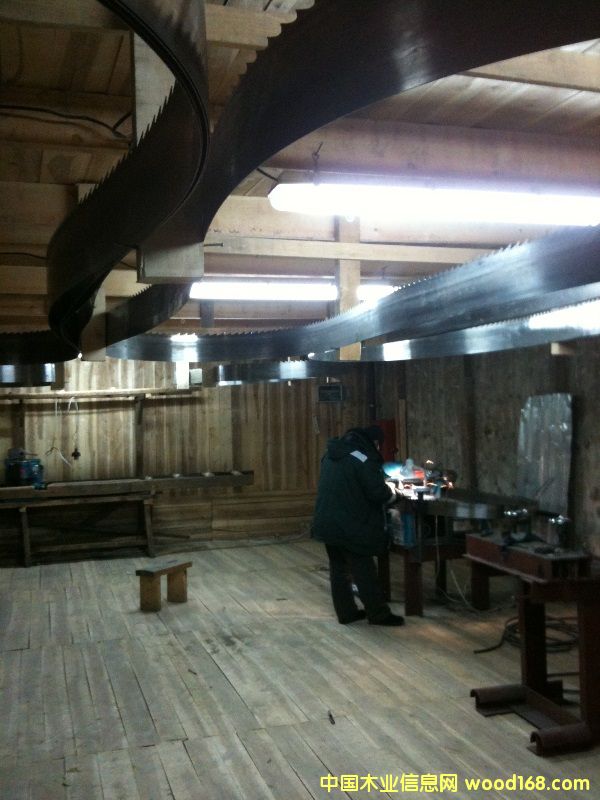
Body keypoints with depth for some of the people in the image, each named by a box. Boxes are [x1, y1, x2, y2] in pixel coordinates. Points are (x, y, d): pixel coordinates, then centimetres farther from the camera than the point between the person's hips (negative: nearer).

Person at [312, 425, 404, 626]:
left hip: (327, 524, 8)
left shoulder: (332, 454, 11)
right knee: (364, 571, 2)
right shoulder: (363, 459, -16)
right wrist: (390, 491, 4)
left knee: (339, 569, 14)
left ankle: (346, 611, 22)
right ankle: (379, 614, 12)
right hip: (349, 527, -8)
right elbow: (378, 493, -18)